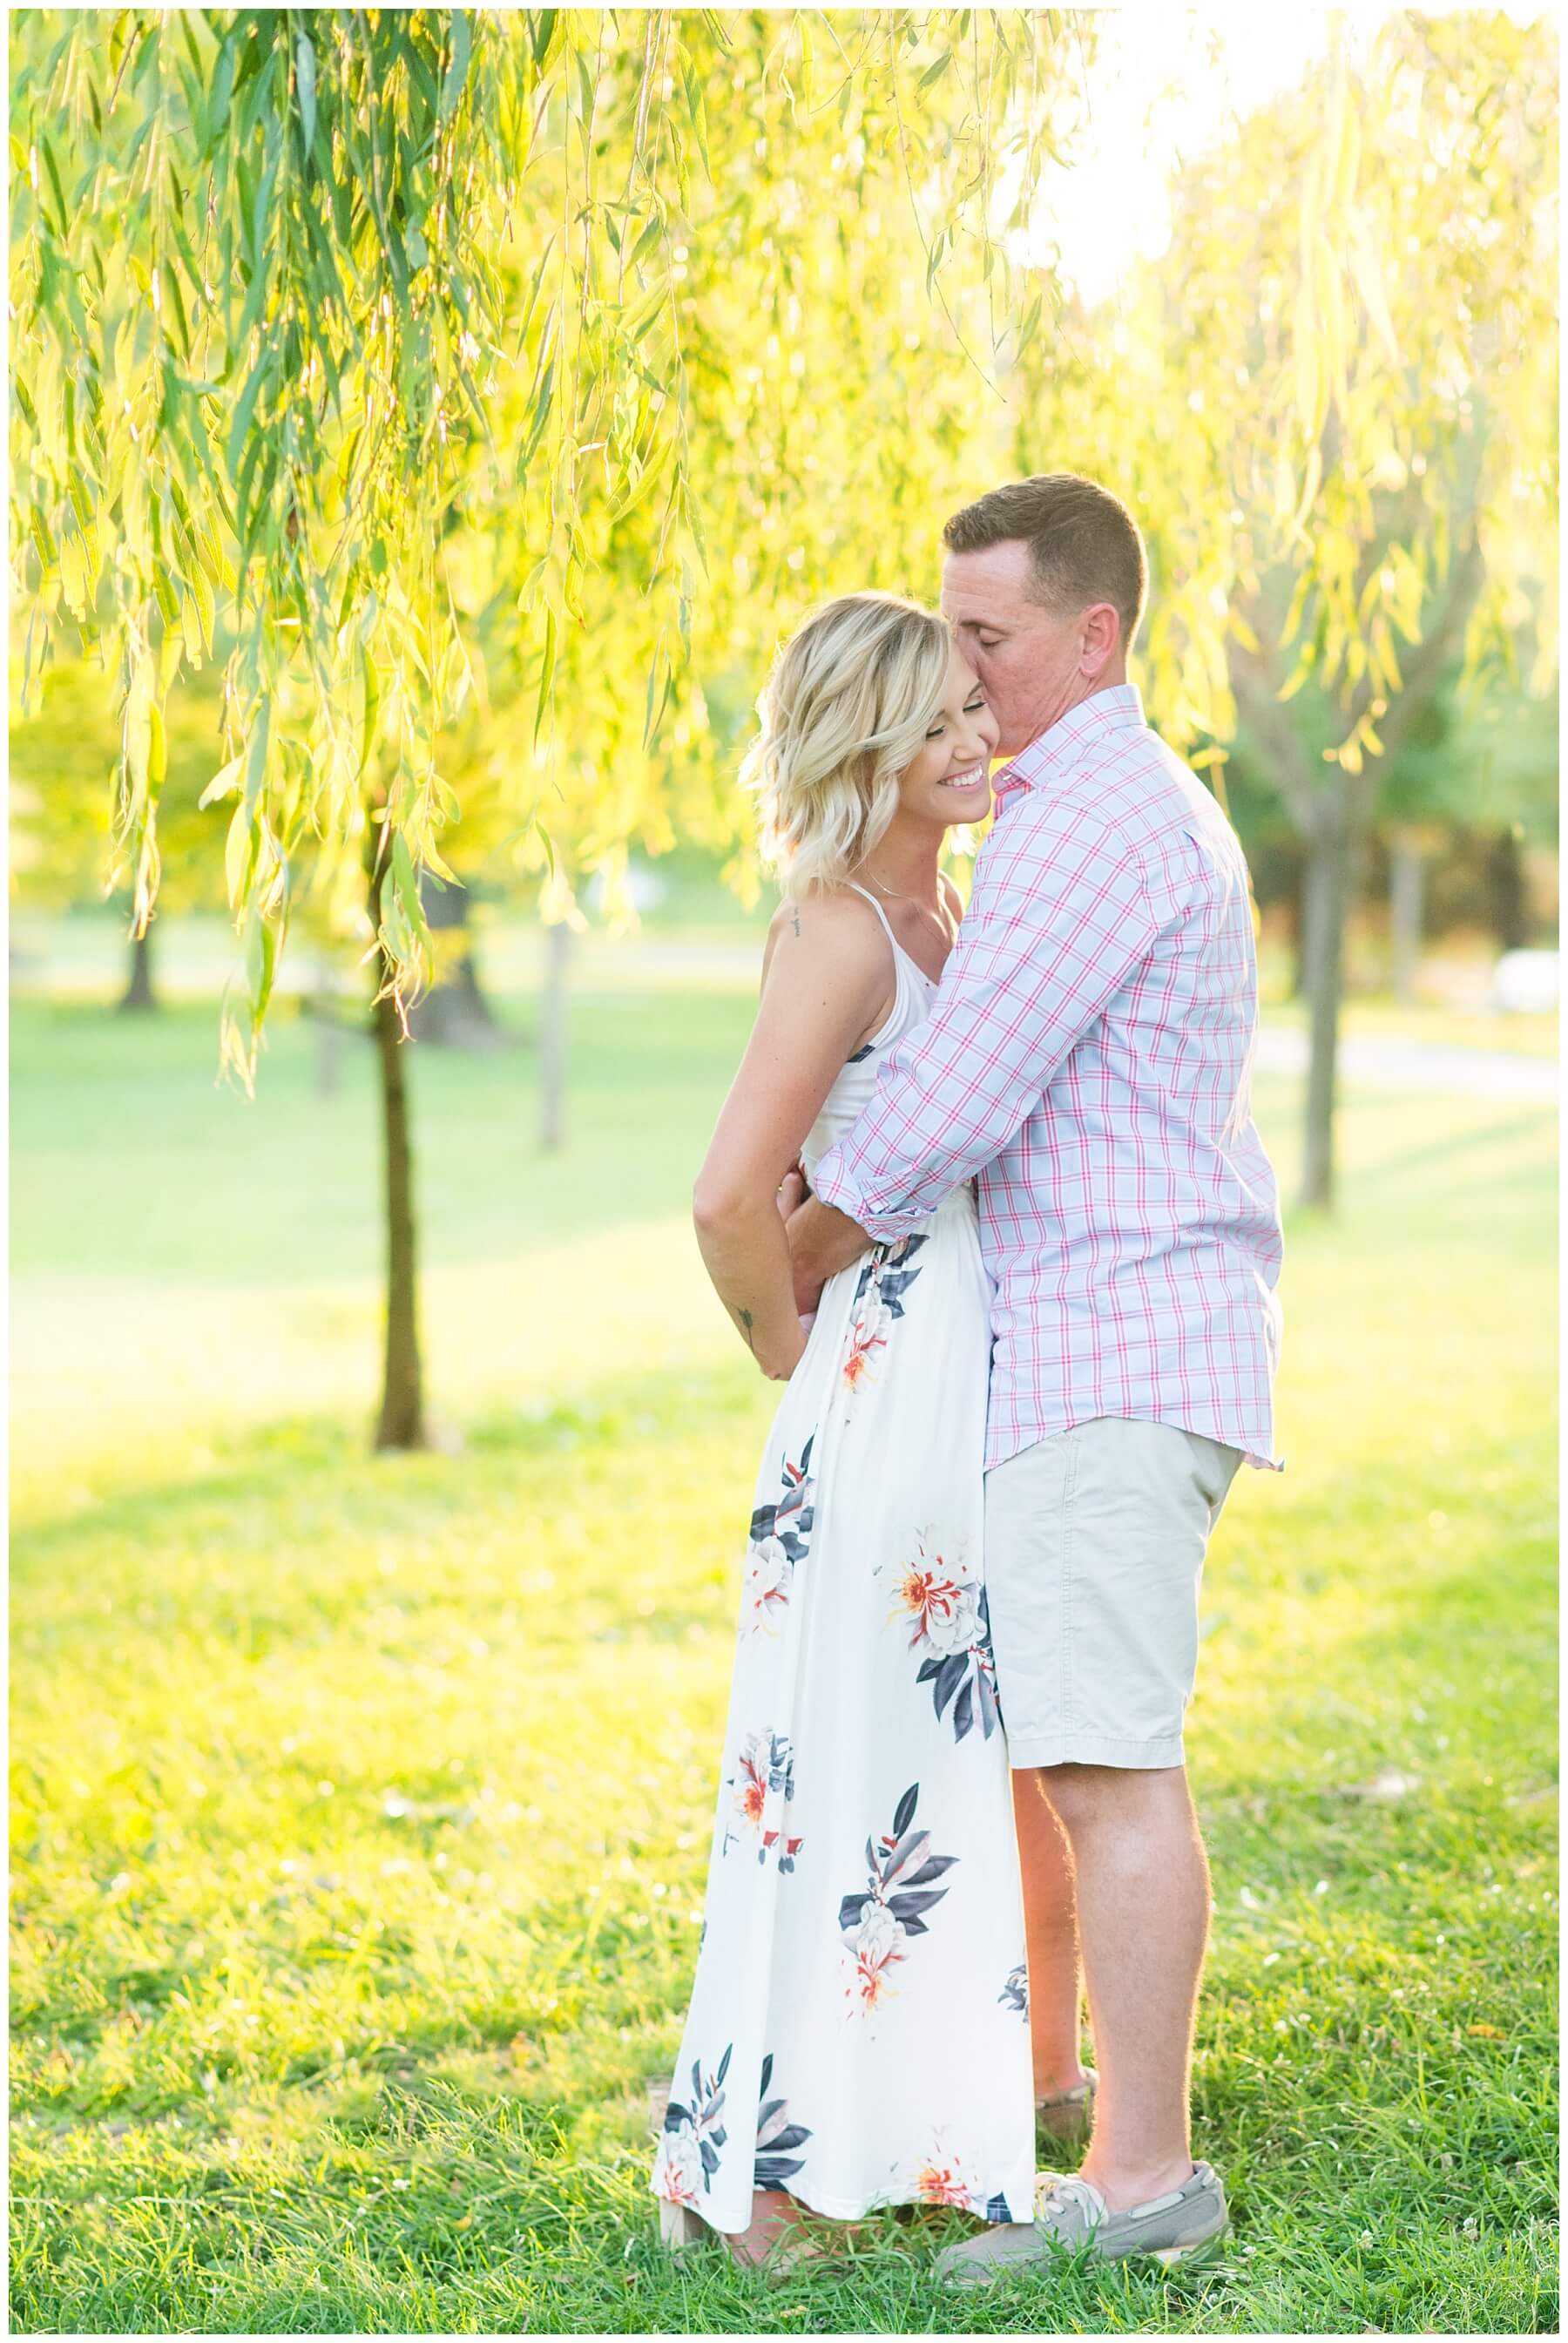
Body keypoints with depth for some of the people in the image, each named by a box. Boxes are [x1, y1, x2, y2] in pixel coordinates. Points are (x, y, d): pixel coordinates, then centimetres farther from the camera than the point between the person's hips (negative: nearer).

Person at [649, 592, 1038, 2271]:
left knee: (943, 1774, 16)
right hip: (882, 1401, -9)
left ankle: (907, 2128, 29)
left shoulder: (948, 917, 11)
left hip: (973, 1391, 9)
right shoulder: (839, 933, -16)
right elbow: (730, 1195, -26)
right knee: (841, 1780, 0)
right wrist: (787, 1346, -10)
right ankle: (753, 2169, 12)